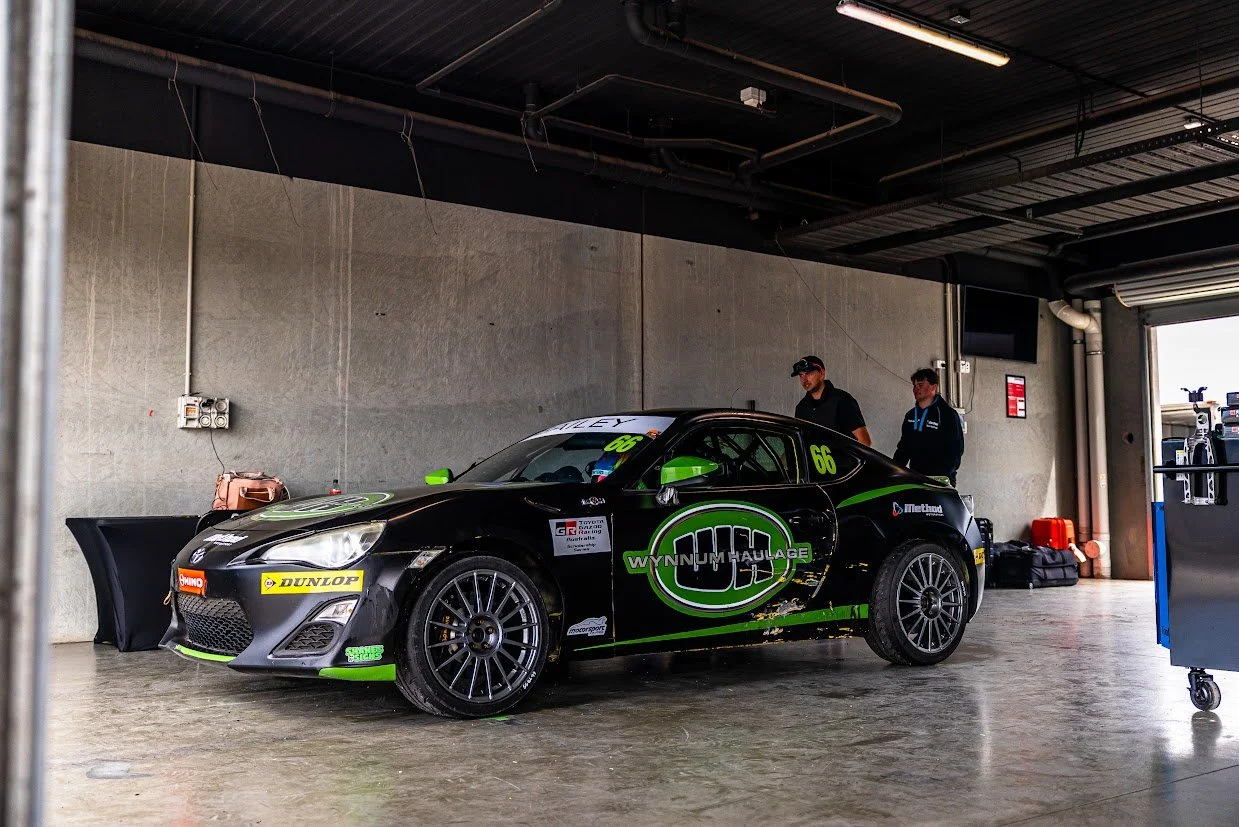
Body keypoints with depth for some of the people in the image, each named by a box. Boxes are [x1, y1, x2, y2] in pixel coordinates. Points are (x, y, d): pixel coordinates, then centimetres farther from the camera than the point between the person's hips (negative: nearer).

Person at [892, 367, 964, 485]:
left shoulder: (948, 414, -3)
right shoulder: (910, 415, 17)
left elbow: (956, 450, -9)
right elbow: (904, 446, 21)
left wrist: (941, 476, -21)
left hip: (940, 481, -6)